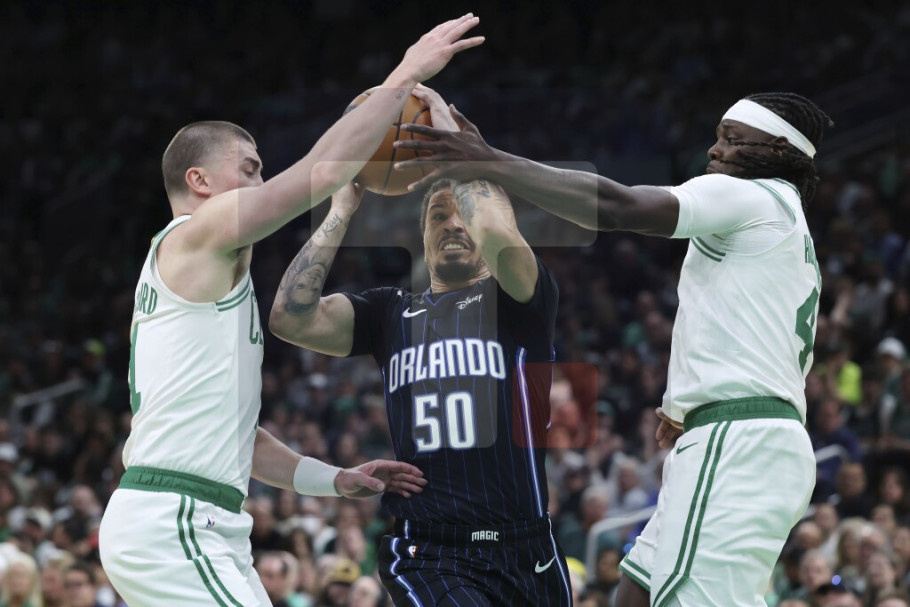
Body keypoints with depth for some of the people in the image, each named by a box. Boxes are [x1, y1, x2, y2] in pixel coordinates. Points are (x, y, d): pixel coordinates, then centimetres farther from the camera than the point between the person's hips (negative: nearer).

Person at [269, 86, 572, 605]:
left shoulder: (519, 302, 4)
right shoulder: (390, 312, 14)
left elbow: (499, 236, -19)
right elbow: (291, 317, -1)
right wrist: (343, 208, 3)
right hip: (430, 556, 0)